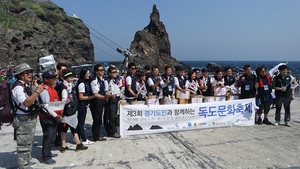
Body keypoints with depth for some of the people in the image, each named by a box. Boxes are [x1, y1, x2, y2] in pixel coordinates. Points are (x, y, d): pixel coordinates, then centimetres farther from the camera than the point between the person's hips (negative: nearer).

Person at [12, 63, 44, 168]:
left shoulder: (26, 86, 12)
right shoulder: (18, 87, -17)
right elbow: (26, 102, -29)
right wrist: (37, 92, -29)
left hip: (30, 118, 10)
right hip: (23, 120, -10)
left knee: (28, 143, 21)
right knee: (24, 145, -2)